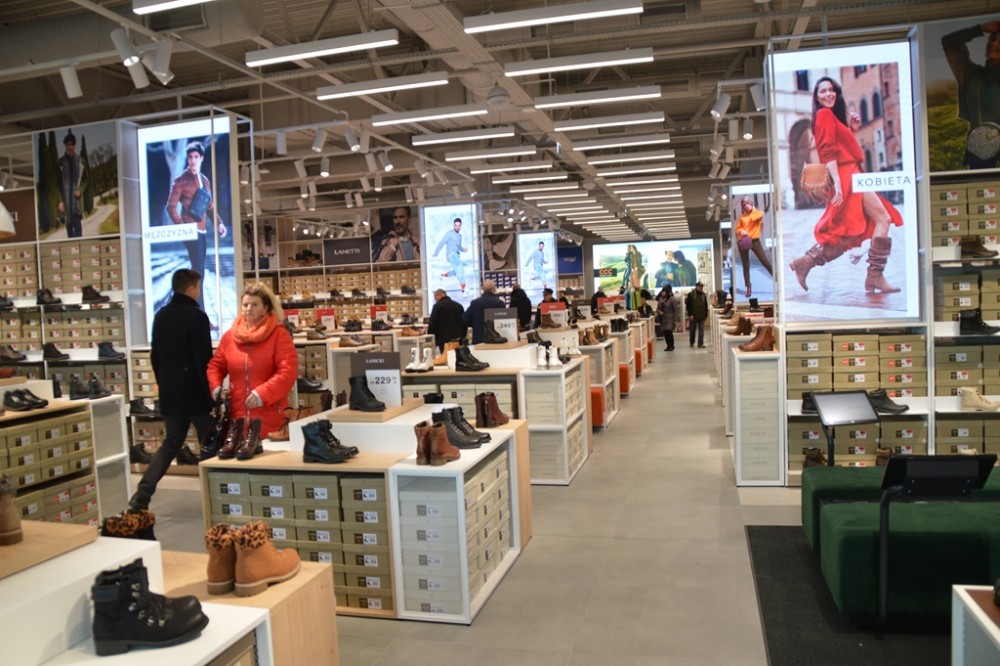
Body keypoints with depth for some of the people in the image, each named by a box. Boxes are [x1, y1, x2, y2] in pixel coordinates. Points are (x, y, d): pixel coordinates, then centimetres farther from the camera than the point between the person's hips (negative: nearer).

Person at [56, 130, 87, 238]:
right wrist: (60, 201, -5)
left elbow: (85, 178, 12)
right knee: (68, 226, 4)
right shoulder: (60, 162, 0)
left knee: (77, 225, -7)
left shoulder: (80, 161, 3)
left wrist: (80, 190, -6)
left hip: (77, 199, 0)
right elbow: (57, 183, 1)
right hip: (65, 199, 0)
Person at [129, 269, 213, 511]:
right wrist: (212, 393, -13)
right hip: (195, 392, -7)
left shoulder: (160, 316, 10)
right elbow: (204, 360, -17)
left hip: (170, 392, 7)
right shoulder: (197, 316, -13)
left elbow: (155, 357, 15)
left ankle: (142, 495, 5)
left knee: (170, 443, 15)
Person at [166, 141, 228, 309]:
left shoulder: (204, 180, 16)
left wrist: (219, 223, 7)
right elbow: (171, 206, -7)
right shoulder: (181, 180, -4)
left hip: (201, 231, 7)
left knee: (197, 271, 10)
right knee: (198, 271, -12)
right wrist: (181, 226, -18)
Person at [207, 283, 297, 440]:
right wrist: (216, 387, 1)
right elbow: (216, 365, 20)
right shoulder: (229, 336, 11)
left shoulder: (279, 334, -5)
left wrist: (263, 393, -20)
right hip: (238, 416, 4)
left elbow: (288, 371, -13)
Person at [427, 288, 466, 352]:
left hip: (445, 340, -5)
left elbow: (432, 324, -7)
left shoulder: (438, 306, -6)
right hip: (458, 340, 6)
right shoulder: (459, 305, 11)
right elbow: (464, 323, 15)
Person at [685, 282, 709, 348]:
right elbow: (688, 305, -6)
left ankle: (700, 344, 0)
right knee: (692, 330, 7)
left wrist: (705, 315, 10)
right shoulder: (691, 294, -3)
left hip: (701, 316, 3)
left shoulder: (703, 295, 10)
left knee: (701, 330, -2)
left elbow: (706, 306, 16)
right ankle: (691, 342, 23)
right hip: (693, 316, -3)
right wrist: (690, 314, -12)